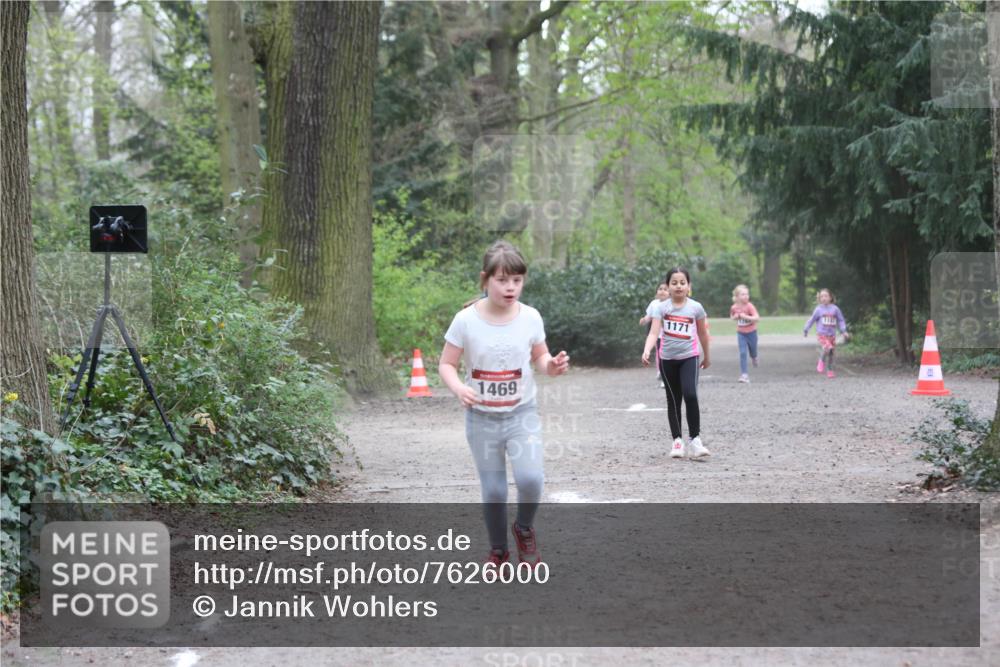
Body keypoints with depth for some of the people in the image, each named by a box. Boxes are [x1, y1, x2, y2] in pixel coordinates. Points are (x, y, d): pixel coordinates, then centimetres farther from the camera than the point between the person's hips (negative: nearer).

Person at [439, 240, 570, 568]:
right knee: (493, 491, 6)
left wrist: (552, 365, -15)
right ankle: (498, 550, 30)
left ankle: (524, 530, 11)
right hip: (482, 418, 0)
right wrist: (458, 388, -25)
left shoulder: (530, 317, -7)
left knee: (530, 479, -20)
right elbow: (446, 364, -4)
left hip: (521, 414, 0)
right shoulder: (466, 320, -12)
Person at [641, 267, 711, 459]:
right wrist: (646, 351, -31)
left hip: (689, 357, -1)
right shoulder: (662, 307, -4)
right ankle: (677, 441, 19)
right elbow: (654, 332, -13)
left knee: (690, 395, -20)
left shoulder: (695, 307, -3)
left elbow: (703, 333, 10)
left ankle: (695, 439, -11)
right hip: (668, 359, 1)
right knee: (673, 400, 9)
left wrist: (706, 356, 20)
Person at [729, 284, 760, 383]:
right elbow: (731, 317, 13)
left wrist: (745, 316, -34)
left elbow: (757, 318, -27)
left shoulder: (749, 306, -20)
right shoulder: (734, 307, -8)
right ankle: (744, 374, -8)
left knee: (752, 352, 15)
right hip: (741, 333, 1)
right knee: (742, 353, -9)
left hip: (751, 332, -1)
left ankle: (754, 357, 54)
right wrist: (735, 317, -10)